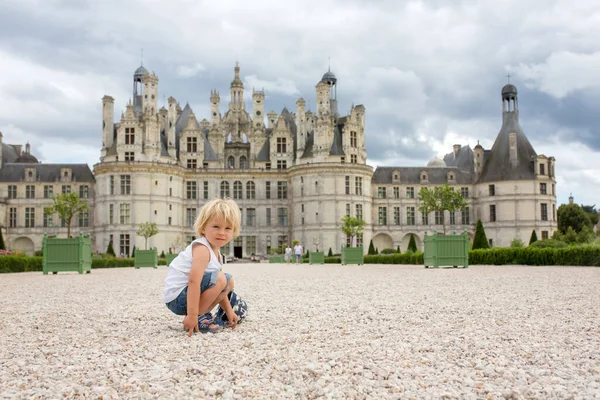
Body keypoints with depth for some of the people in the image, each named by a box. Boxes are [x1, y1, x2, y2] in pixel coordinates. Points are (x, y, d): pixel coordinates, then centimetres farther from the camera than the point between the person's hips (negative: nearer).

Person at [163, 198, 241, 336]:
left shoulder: (216, 252, 11)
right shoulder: (202, 249, -19)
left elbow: (218, 289, 19)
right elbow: (193, 281, -30)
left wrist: (229, 311, 16)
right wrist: (192, 315, -35)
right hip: (178, 297, -10)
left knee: (228, 282, 14)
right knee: (220, 278, -24)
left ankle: (201, 314, 9)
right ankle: (196, 319, -16)